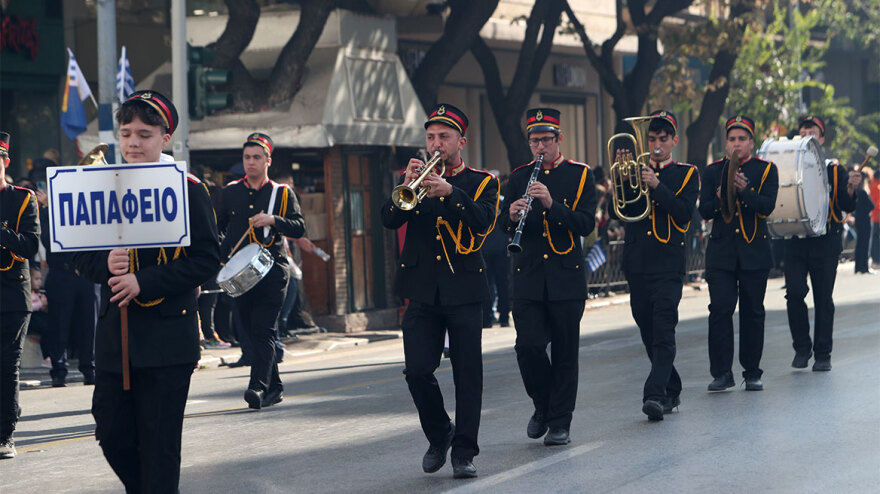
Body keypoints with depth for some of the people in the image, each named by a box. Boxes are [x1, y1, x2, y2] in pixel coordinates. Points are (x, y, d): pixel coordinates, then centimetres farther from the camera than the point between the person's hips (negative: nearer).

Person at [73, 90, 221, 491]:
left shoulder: (189, 190, -3)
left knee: (159, 442, -1)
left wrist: (145, 282, -18)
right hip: (114, 334, 4)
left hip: (167, 335, -4)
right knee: (113, 435, 6)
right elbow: (81, 258, 11)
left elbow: (207, 260, -9)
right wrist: (104, 265, -12)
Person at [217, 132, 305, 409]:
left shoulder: (282, 193, 6)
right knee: (251, 332, 6)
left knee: (263, 330, -14)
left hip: (271, 270, -3)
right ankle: (274, 387, 16)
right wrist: (221, 254, 3)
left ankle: (259, 386, -23)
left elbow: (299, 228, -2)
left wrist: (273, 220, -19)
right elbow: (217, 228, 20)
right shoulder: (230, 192, 13)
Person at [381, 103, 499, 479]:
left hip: (463, 290, -2)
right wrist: (406, 188, -19)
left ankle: (464, 451, 7)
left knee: (467, 373, -2)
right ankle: (438, 434, 19)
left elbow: (483, 221, -15)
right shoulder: (413, 179, 12)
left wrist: (448, 191, -28)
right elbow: (389, 220, -3)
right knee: (417, 370, -4)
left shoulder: (481, 182, 5)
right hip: (421, 290, 2)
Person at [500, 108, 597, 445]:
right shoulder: (519, 177, 11)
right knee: (528, 345, -10)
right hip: (528, 278, 2)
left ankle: (559, 422, 12)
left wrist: (551, 204, -20)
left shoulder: (580, 175, 3)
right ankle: (543, 404, 16)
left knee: (565, 352, 1)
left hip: (566, 277, -2)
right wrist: (512, 216, -13)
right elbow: (504, 225, 10)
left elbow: (586, 224, -7)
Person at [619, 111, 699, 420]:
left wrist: (657, 186, -17)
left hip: (668, 263, -4)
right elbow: (621, 211, 4)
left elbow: (684, 214, -8)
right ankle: (671, 391, 23)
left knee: (664, 330, -15)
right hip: (637, 263, 4)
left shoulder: (686, 174, 6)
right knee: (648, 333, 9)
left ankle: (655, 394, -22)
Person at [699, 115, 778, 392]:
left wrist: (744, 190, -24)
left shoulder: (766, 170, 5)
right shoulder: (712, 171, 10)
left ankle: (752, 373, 13)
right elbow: (704, 211, 3)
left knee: (753, 312, 4)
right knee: (720, 309, -9)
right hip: (721, 253, 1)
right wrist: (719, 198, -17)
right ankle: (722, 373, -5)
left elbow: (768, 206, -9)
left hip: (754, 252, 0)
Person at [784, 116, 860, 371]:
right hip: (795, 242, 1)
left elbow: (847, 207, 0)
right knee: (794, 293, -11)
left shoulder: (834, 170, 5)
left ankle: (823, 354, 10)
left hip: (825, 242, -1)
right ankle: (801, 347, 4)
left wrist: (850, 189, -18)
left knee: (823, 298, 2)